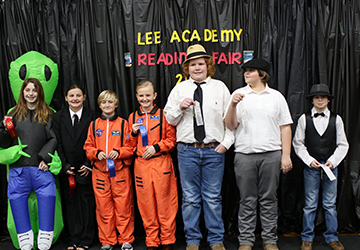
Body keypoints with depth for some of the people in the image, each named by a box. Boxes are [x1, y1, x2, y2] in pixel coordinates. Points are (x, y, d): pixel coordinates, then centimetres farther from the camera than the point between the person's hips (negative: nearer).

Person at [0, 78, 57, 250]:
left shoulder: (48, 114, 12)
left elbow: (53, 139, 3)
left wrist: (45, 158, -10)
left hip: (41, 166, -2)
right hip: (18, 167, 2)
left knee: (48, 194, -14)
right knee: (16, 197, -5)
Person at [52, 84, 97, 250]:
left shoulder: (91, 116, -1)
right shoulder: (58, 117, 5)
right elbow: (57, 143, 2)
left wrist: (88, 165, -9)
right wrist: (65, 166, -5)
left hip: (86, 168, -2)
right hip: (66, 169, 2)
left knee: (87, 203, 3)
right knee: (71, 204, 8)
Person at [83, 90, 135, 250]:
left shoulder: (123, 123, 5)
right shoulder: (94, 125, 11)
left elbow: (130, 147, 2)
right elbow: (88, 147, 11)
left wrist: (118, 152, -15)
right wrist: (97, 153, -8)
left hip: (120, 171, -2)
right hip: (99, 171, 2)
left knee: (123, 207, 0)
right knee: (103, 207, 6)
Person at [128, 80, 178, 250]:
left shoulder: (163, 115, 2)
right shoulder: (133, 117, 11)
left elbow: (172, 140, 1)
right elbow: (130, 145, 15)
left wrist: (156, 147, -12)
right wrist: (133, 133, -3)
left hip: (161, 163, -3)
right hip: (141, 164, 3)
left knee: (165, 203, 0)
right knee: (146, 204, 6)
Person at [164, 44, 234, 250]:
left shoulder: (220, 87, 8)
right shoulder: (179, 89, 10)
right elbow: (170, 119, 11)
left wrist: (226, 142, -2)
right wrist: (180, 107, -9)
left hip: (214, 150, -1)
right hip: (187, 150, 1)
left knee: (213, 198, 4)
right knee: (190, 198, 6)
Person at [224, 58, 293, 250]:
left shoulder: (276, 96, 10)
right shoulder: (238, 94, 9)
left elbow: (285, 127, 7)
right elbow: (230, 125, 2)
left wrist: (286, 155, 0)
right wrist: (233, 105, -15)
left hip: (271, 154, 0)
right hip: (244, 155, 0)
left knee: (269, 199, 5)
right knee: (247, 200, 5)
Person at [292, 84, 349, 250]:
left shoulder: (336, 119, 4)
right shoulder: (304, 119, 1)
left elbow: (343, 145, 5)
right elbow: (298, 143, 2)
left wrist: (332, 161, -7)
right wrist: (309, 160, -8)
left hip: (331, 167, 1)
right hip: (311, 167, -1)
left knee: (330, 205, 8)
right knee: (310, 205, 4)